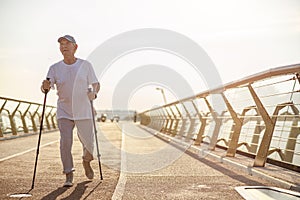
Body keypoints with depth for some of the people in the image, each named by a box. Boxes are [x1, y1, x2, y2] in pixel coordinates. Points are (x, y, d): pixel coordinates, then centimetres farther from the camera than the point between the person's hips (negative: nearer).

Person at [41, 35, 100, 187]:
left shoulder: (85, 65, 0)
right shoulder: (55, 68, 1)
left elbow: (96, 84, 5)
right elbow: (46, 86, -7)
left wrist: (93, 93, -17)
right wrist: (45, 86, -31)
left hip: (83, 111, 0)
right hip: (64, 112, 0)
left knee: (88, 142, 5)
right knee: (65, 142, -11)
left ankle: (86, 162, 38)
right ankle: (68, 176, 1)